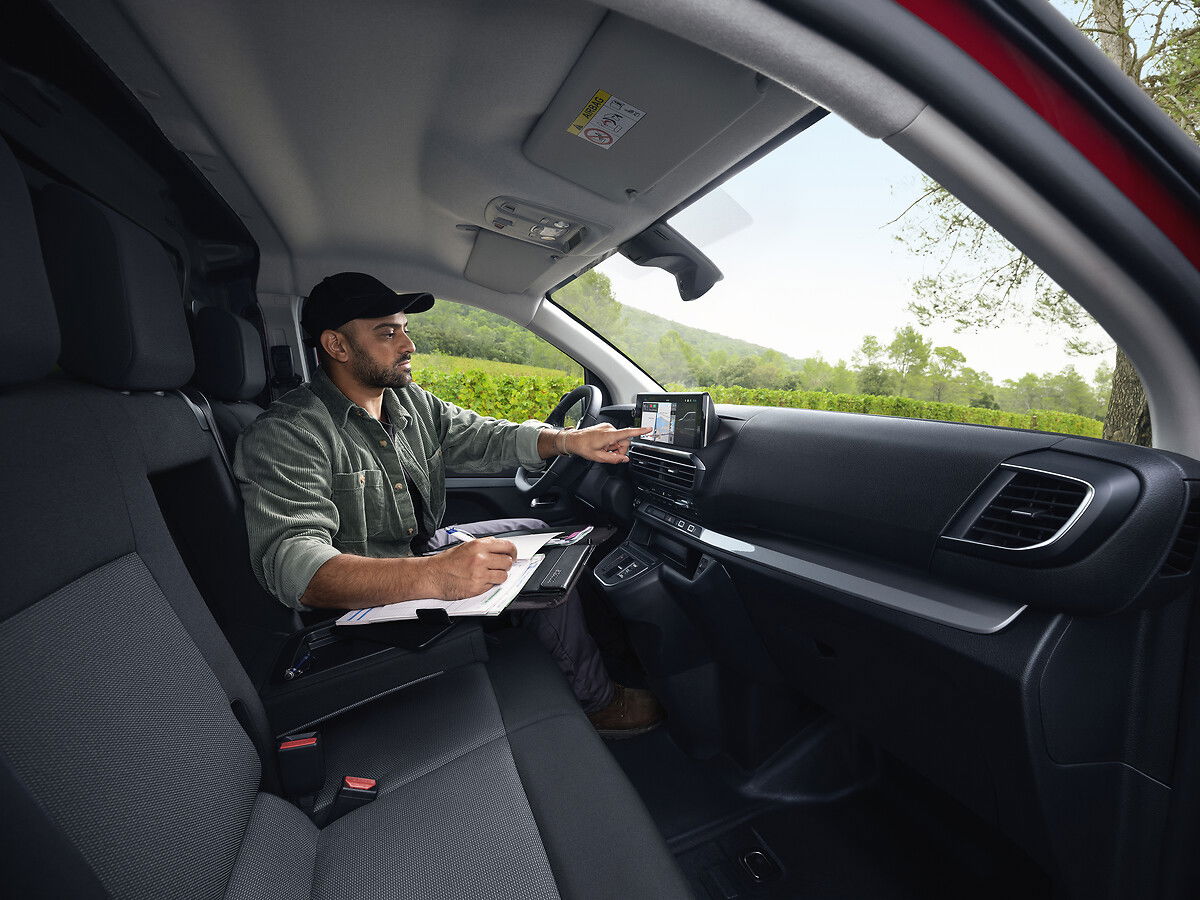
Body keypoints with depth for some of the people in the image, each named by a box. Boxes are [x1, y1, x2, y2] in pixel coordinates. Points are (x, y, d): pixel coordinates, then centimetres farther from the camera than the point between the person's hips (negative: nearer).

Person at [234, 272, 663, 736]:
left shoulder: (413, 402, 2)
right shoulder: (285, 435, -23)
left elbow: (483, 437, 1)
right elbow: (291, 562, -35)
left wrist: (568, 439, -20)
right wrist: (433, 576, -52)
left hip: (425, 548, 8)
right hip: (363, 598, -8)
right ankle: (597, 701, 7)